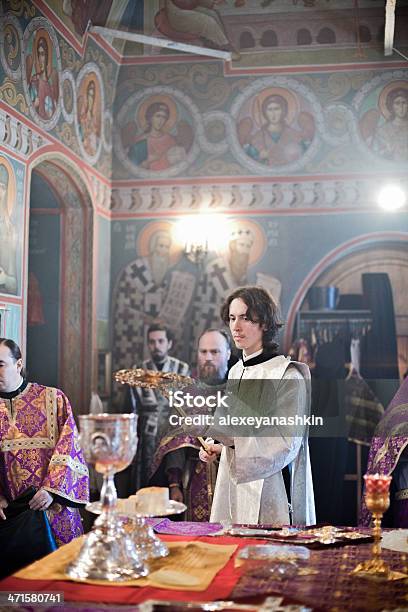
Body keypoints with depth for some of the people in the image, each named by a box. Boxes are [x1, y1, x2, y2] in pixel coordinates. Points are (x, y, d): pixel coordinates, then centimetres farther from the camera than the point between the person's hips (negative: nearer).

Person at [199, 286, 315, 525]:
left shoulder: (288, 375, -11)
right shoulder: (236, 372, 12)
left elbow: (286, 444, -16)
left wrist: (233, 437, -22)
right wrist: (219, 448, 5)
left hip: (268, 495, -6)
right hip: (233, 486, 7)